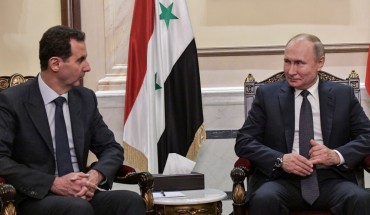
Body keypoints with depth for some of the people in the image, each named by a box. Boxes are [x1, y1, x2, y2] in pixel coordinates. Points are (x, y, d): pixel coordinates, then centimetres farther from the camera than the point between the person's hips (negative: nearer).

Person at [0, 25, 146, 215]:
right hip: (37, 197, -5)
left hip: (82, 194, 5)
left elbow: (111, 148, 14)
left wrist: (96, 175, -9)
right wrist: (53, 183, -21)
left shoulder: (86, 98, 10)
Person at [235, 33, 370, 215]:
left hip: (330, 179, 1)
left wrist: (337, 155, -12)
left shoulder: (343, 95, 12)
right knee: (263, 199, -35)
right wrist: (280, 160, -14)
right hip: (282, 179, -1)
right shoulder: (267, 95, 11)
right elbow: (244, 141, 5)